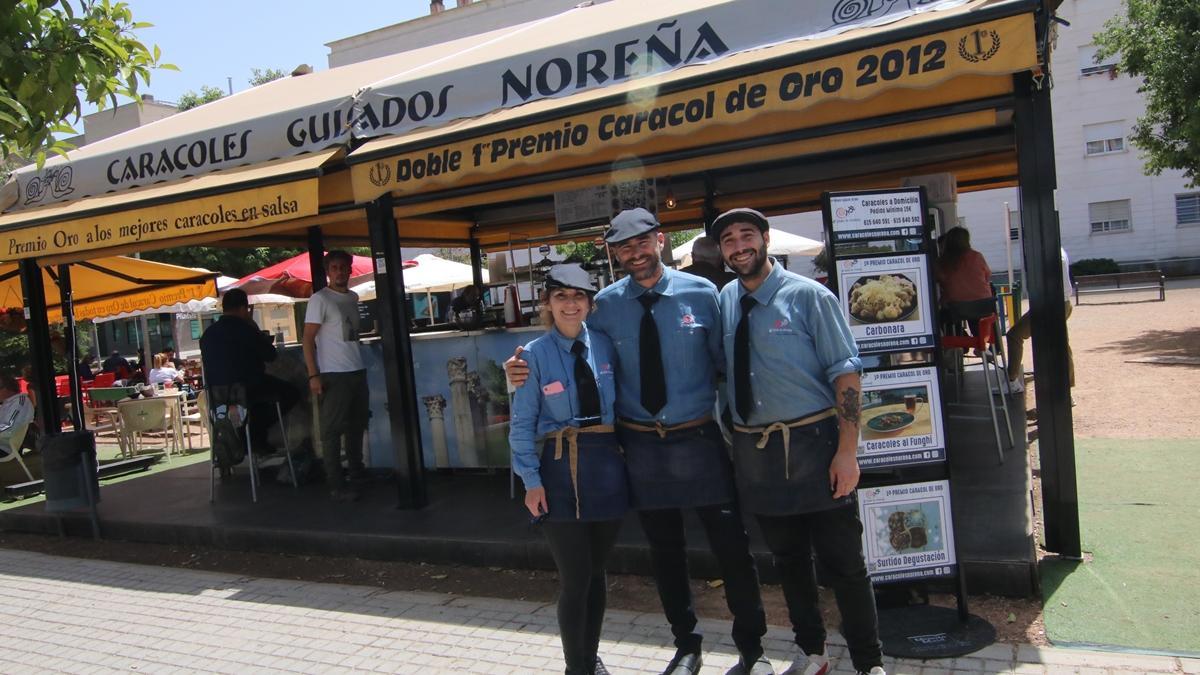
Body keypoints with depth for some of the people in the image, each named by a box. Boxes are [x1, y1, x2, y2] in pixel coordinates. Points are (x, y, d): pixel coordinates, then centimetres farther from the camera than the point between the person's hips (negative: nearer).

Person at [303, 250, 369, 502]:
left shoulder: (353, 297, 14)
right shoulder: (320, 299, -6)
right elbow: (308, 339, -10)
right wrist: (313, 375, -17)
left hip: (358, 371, 7)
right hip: (334, 374, -7)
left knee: (357, 424, 15)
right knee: (332, 430, -4)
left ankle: (357, 470, 30)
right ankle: (335, 485, -2)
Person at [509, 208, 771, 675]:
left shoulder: (700, 292, -5)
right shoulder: (606, 305, -2)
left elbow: (724, 362, -4)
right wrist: (530, 373, -10)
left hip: (700, 440, -1)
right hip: (642, 445, 2)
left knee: (731, 545, 7)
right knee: (664, 551, 16)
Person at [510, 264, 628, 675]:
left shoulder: (605, 347, 4)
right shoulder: (535, 356, -4)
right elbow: (522, 424, -4)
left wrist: (626, 453, 1)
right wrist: (531, 480, -9)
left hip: (607, 465, 3)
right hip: (561, 470, -3)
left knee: (597, 572, 16)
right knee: (575, 578, 3)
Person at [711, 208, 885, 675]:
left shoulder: (808, 296, -8)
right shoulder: (725, 302, 6)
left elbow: (845, 372, -10)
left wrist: (847, 451, -16)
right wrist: (732, 437, 7)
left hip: (813, 444, -5)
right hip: (754, 453, 5)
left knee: (843, 561, 5)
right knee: (788, 560, 18)